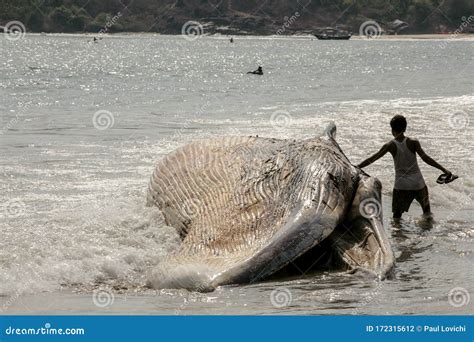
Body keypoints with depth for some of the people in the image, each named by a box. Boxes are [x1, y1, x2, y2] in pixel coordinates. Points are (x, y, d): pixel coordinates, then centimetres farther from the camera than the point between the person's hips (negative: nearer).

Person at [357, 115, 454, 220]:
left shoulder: (390, 146, -7)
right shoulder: (413, 142, -8)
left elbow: (371, 159, -4)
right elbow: (425, 158, -15)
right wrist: (444, 170, -13)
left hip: (401, 185, -1)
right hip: (417, 183, 1)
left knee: (397, 216, 7)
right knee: (426, 207, 25)